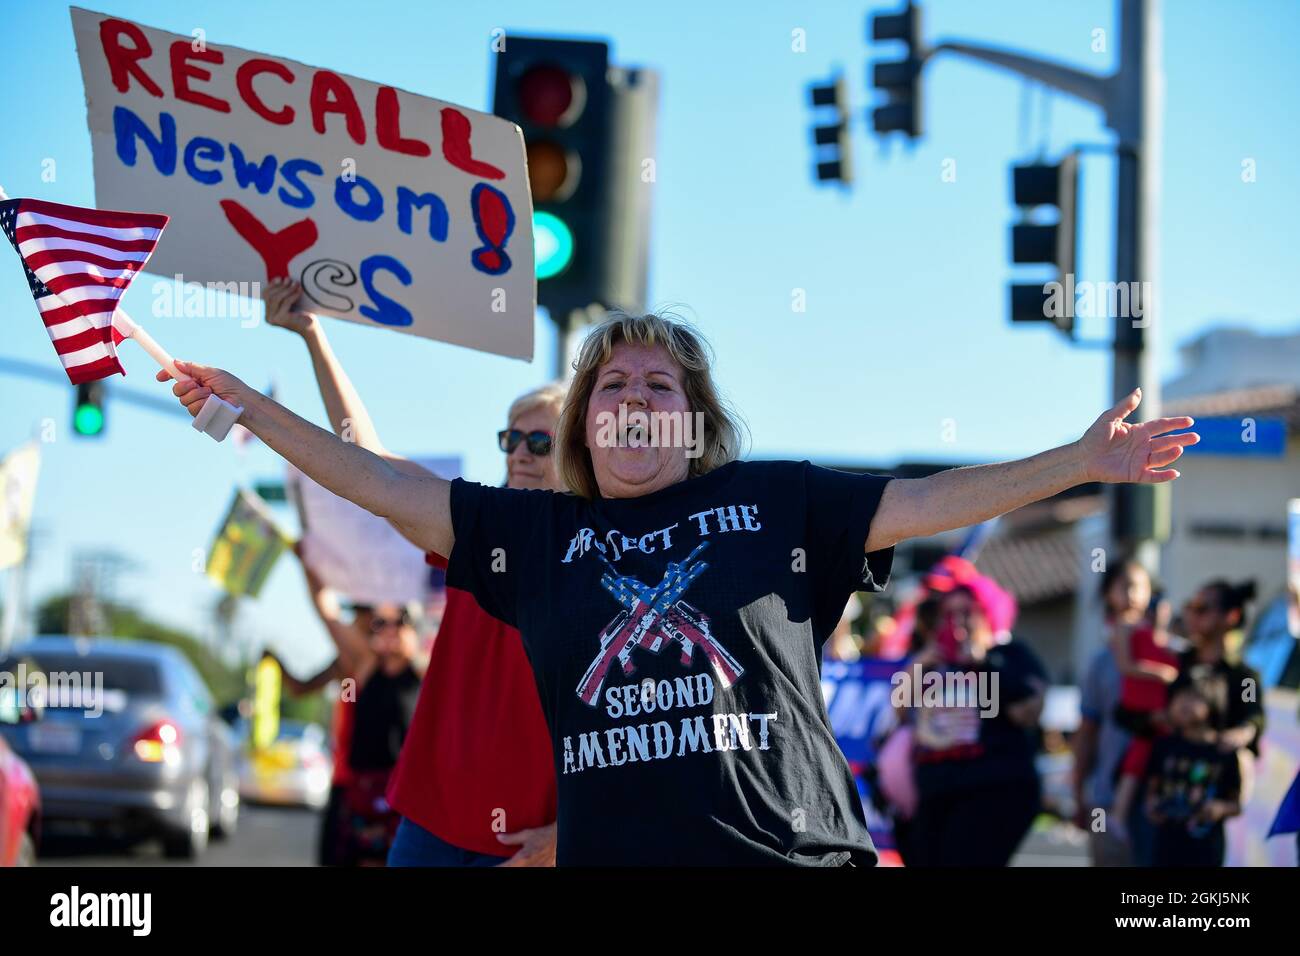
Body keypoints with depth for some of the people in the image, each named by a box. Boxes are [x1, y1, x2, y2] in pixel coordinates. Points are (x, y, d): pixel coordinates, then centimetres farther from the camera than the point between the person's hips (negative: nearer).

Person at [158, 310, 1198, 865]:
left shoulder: (775, 502, 13)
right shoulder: (536, 532, 15)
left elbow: (926, 502, 10)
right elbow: (383, 485, 14)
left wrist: (1081, 462, 3)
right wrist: (250, 405, 9)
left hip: (794, 851, -1)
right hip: (612, 850, 1)